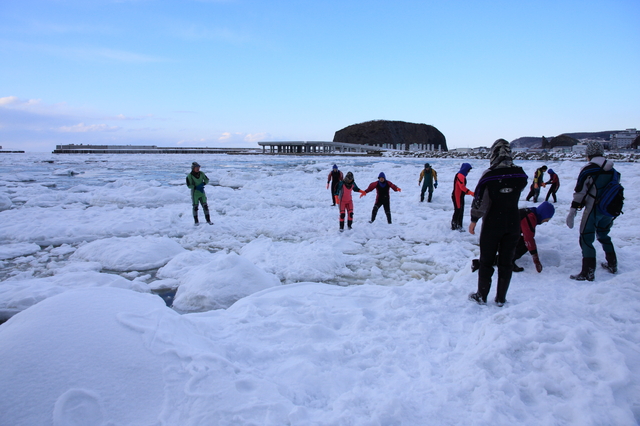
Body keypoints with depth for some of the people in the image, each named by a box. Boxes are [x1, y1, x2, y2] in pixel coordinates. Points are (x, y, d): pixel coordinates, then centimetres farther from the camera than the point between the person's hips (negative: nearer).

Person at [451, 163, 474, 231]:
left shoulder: (462, 176, 16)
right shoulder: (460, 175, -17)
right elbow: (462, 187, -26)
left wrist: (468, 192, 13)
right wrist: (471, 193, -28)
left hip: (460, 196, 10)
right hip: (457, 196, -10)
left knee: (461, 212, 13)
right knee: (457, 211, -5)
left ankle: (459, 226, 20)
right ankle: (454, 226, 1)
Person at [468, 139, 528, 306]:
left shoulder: (489, 175, -14)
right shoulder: (521, 174, -4)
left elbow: (479, 200, -10)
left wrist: (474, 220, 1)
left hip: (492, 224, -3)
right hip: (513, 224, 3)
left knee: (486, 261, 9)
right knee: (506, 262, 11)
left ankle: (481, 296, 18)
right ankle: (501, 298, 19)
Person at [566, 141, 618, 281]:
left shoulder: (588, 170, -12)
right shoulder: (612, 170, 9)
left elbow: (579, 192, -15)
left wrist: (572, 212, -12)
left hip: (593, 210, -7)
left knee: (586, 239, -2)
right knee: (603, 235, 25)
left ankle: (588, 273, -5)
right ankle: (612, 265, 35)